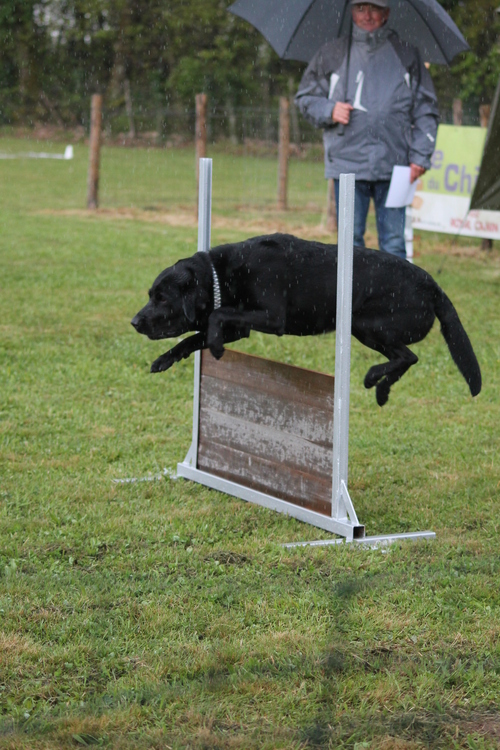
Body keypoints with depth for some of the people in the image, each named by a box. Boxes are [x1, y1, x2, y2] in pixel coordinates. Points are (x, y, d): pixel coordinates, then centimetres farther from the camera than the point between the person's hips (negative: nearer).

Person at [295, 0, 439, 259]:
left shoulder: (407, 55, 10)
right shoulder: (332, 54, 10)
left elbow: (426, 110, 10)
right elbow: (305, 97, 17)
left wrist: (420, 157, 0)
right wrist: (329, 110, -5)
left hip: (393, 167, 0)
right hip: (347, 164, 1)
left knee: (393, 244, -1)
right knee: (350, 242, 4)